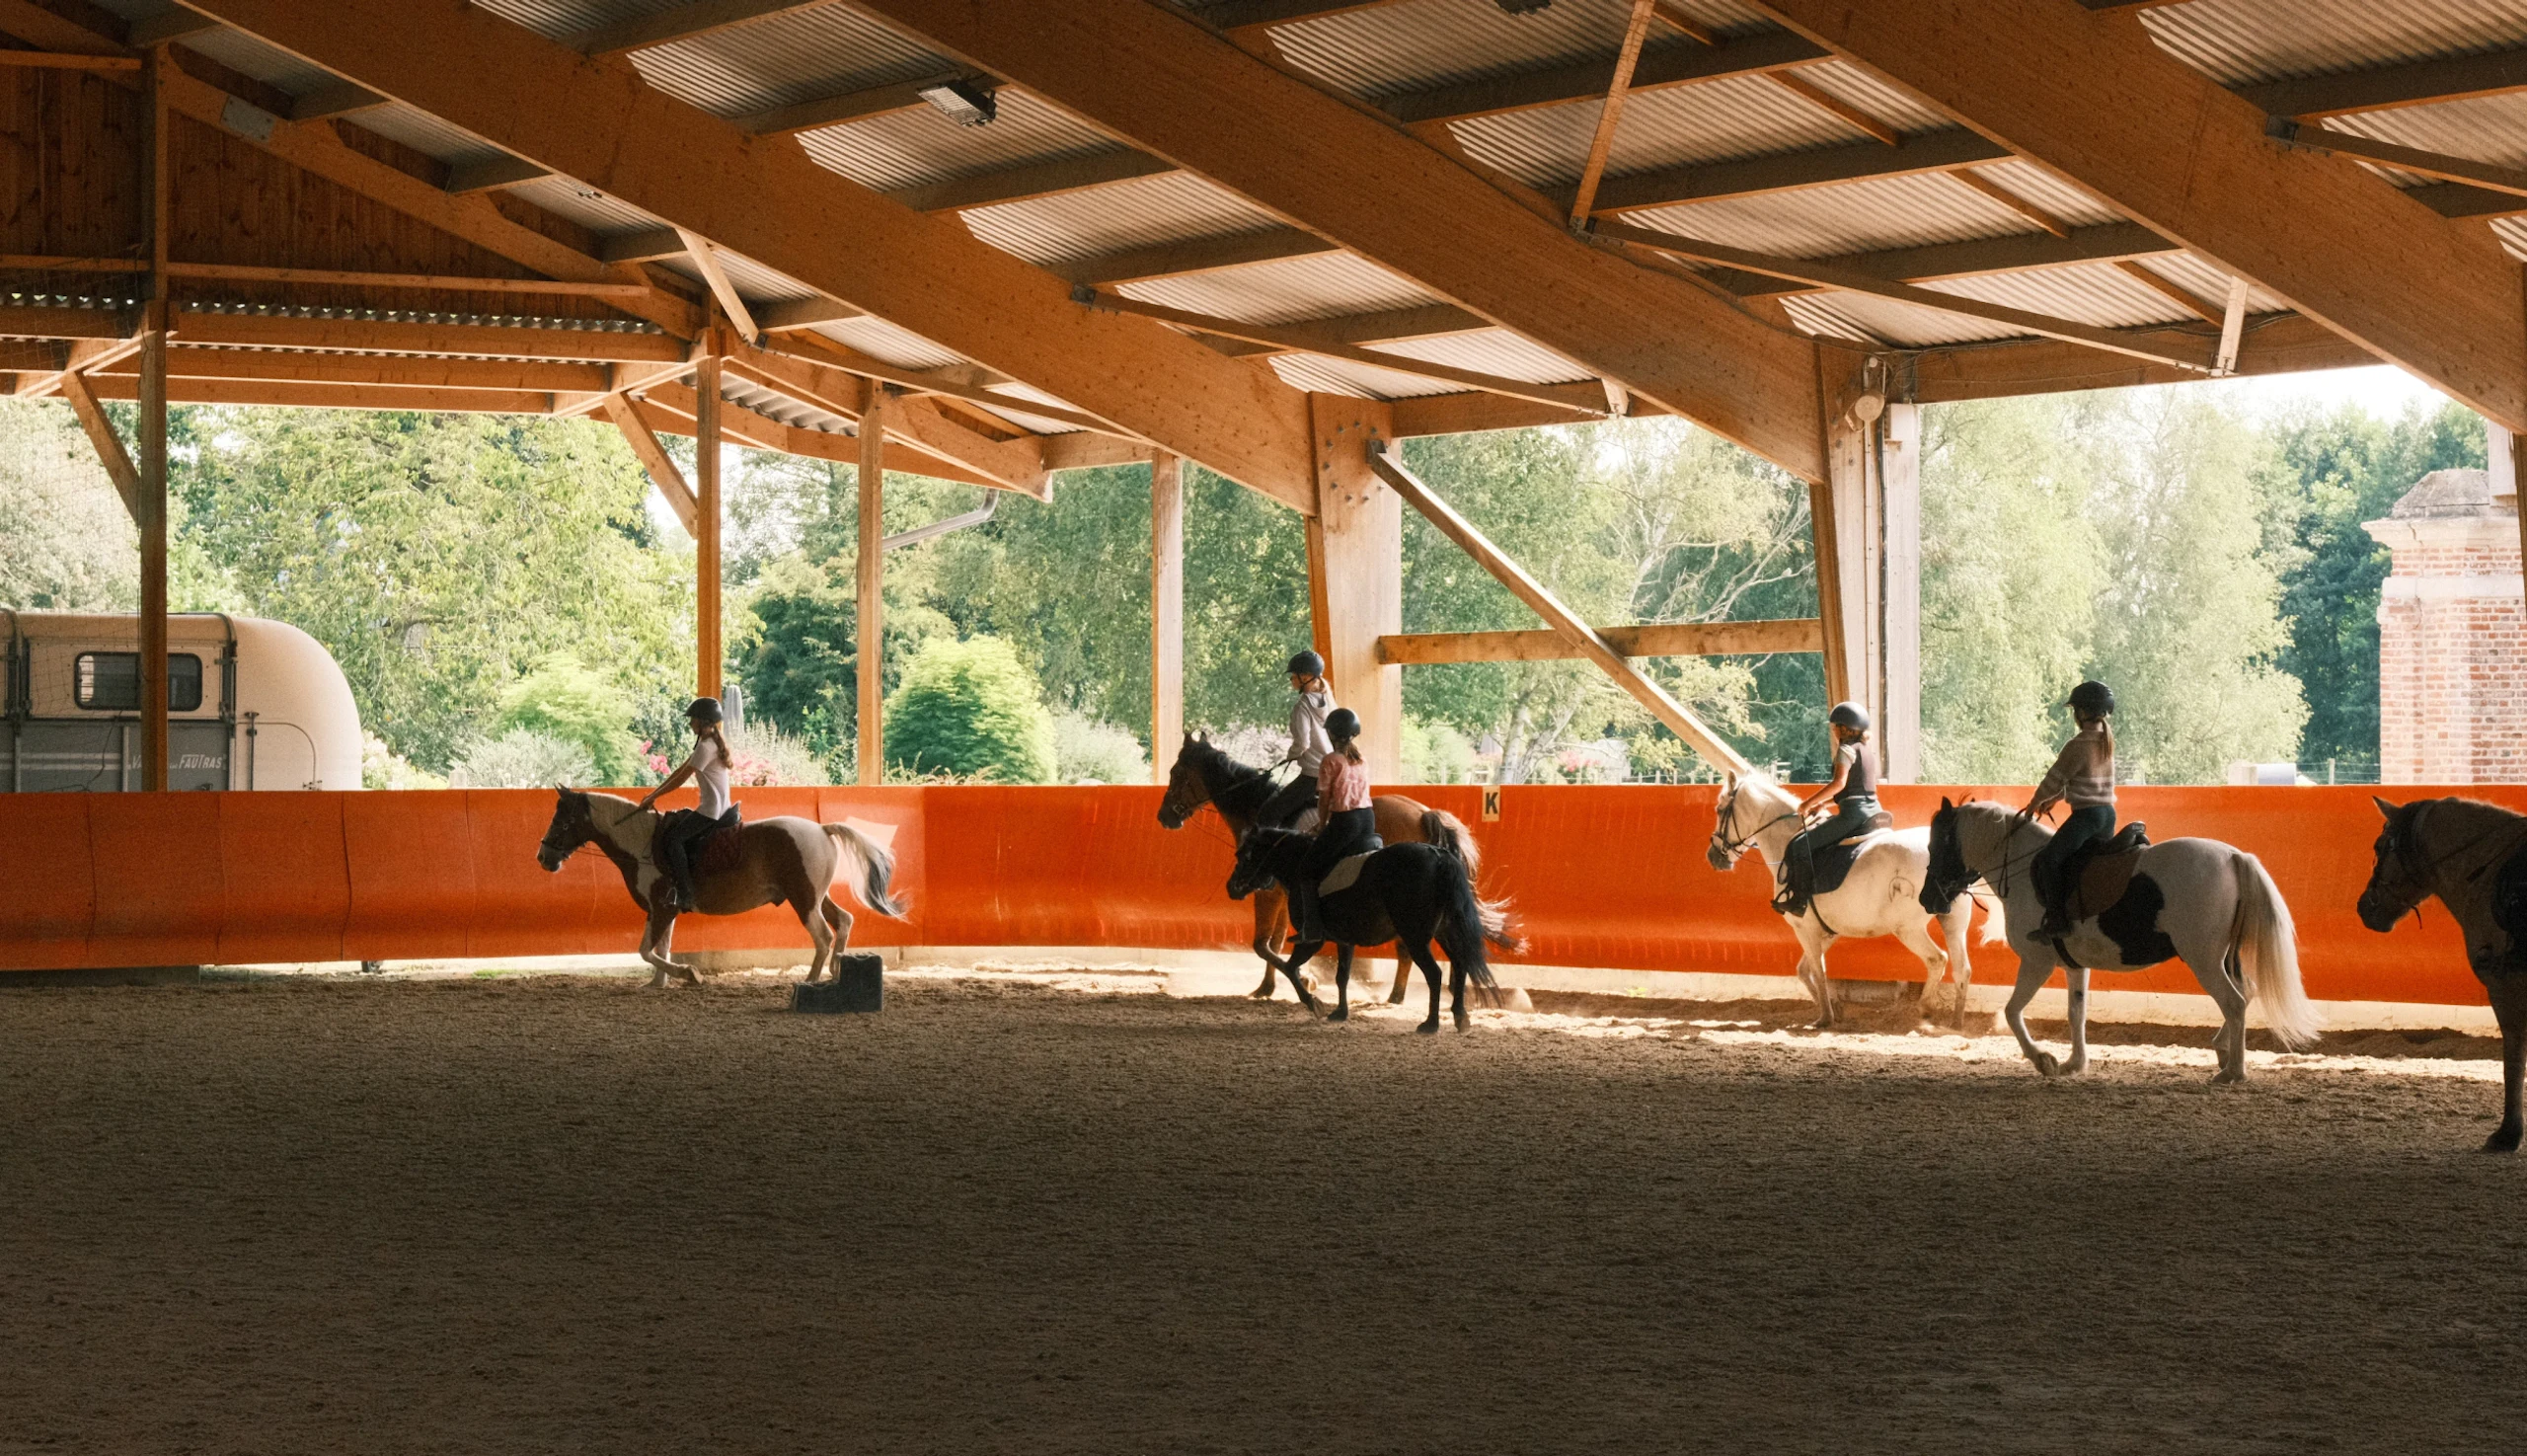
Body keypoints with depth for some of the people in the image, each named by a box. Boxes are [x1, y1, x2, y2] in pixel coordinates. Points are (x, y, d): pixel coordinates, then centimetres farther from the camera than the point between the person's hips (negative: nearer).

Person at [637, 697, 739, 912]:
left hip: (711, 810, -11)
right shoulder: (709, 742, 15)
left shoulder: (706, 747, -17)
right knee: (672, 821, 21)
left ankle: (685, 895, -19)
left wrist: (653, 797, -7)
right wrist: (654, 794, 13)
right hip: (719, 807, 11)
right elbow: (679, 771, 17)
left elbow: (681, 779, -16)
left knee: (672, 838, -15)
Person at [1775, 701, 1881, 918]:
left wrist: (1810, 802, -15)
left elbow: (1839, 783, -21)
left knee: (1800, 845, -9)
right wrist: (1823, 802, 17)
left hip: (1853, 812, -10)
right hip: (1873, 809, 10)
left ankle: (1800, 899, -14)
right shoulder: (1865, 750, 20)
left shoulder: (1846, 749, -8)